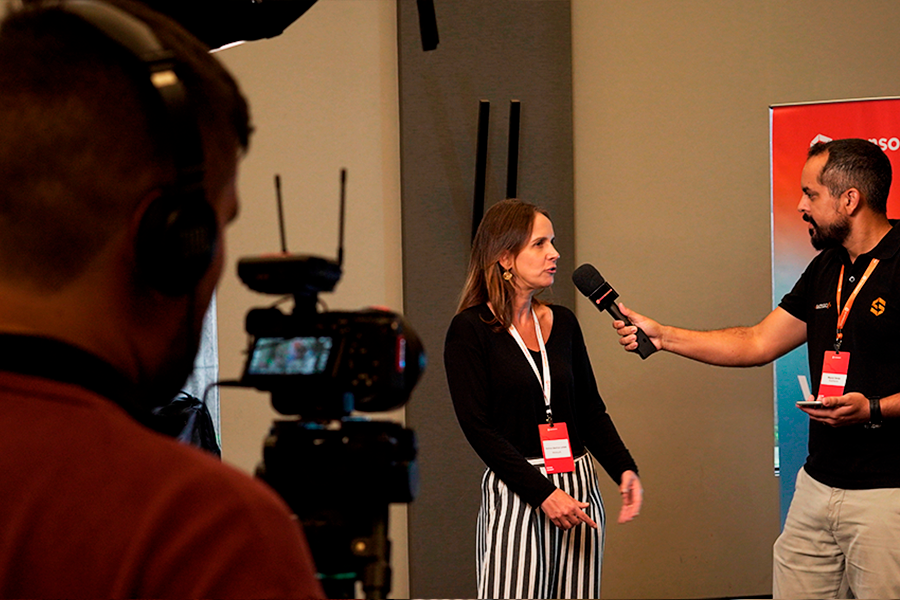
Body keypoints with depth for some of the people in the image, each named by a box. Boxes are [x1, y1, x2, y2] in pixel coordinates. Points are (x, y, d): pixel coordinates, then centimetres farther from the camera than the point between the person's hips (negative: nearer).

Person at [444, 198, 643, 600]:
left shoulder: (562, 323, 12)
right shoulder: (470, 330, -4)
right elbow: (478, 427, -10)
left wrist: (624, 470, -1)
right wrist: (543, 493, -17)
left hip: (579, 489, 5)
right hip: (514, 494, -5)